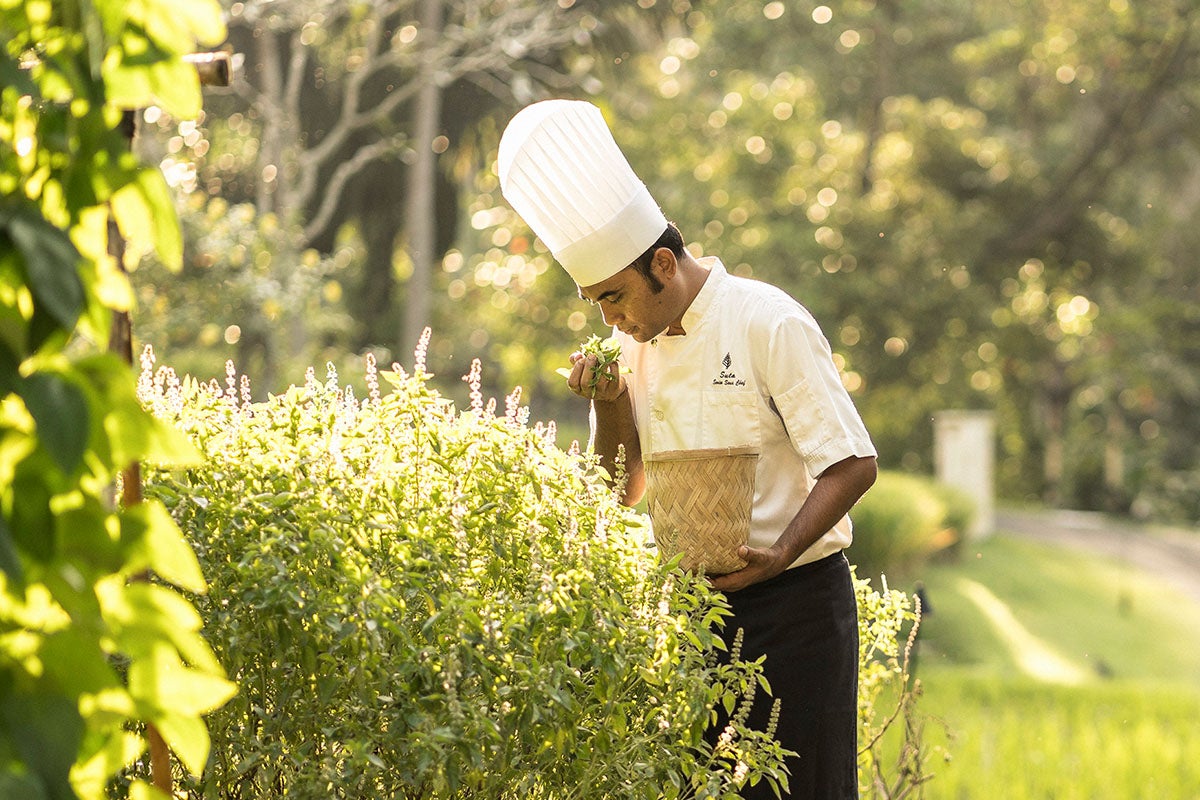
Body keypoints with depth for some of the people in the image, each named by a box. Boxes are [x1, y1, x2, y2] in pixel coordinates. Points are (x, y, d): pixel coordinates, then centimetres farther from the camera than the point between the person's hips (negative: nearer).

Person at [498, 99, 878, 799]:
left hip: (792, 604, -6)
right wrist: (610, 407, -3)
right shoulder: (641, 344, 10)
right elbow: (625, 491, 15)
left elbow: (853, 464, -14)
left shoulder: (768, 324, -12)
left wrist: (782, 552, -28)